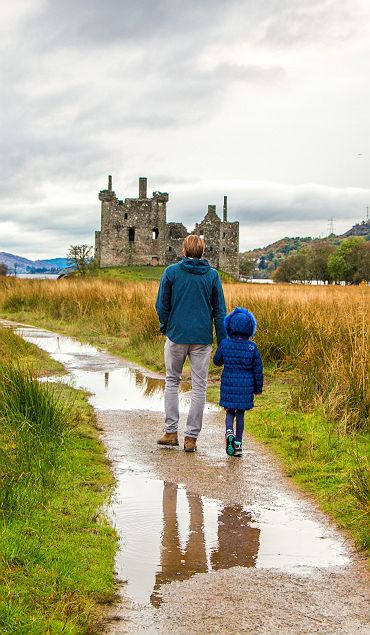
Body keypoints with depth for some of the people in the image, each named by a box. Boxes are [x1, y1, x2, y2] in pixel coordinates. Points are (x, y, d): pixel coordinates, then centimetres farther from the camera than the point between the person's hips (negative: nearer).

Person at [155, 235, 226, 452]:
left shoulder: (171, 272, -2)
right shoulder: (212, 275, 1)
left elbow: (162, 305, 1)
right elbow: (220, 310, 2)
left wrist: (165, 328, 18)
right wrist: (223, 342, 6)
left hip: (176, 335, 0)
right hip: (203, 338, 0)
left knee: (172, 381, 15)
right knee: (199, 387, 6)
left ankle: (171, 432, 11)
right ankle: (191, 437, 6)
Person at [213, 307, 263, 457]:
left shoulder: (225, 344, -8)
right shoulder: (252, 347, -9)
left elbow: (216, 361, 7)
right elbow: (258, 369, -2)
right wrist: (258, 387, 9)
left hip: (228, 385, 0)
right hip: (246, 386, 0)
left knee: (230, 411, 15)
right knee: (240, 414, 11)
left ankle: (229, 431, -13)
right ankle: (238, 444, 12)